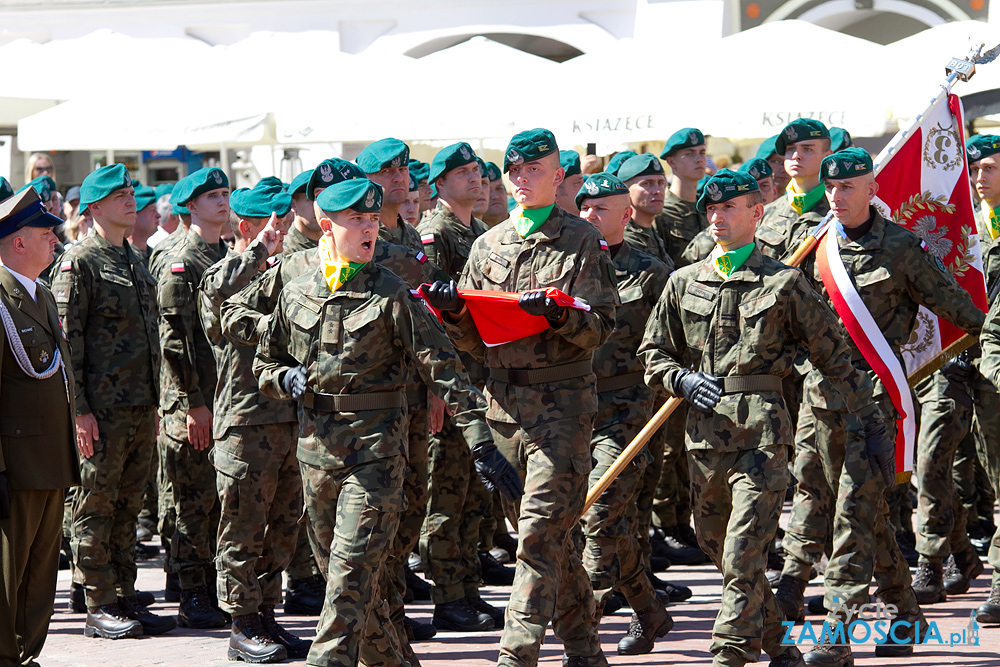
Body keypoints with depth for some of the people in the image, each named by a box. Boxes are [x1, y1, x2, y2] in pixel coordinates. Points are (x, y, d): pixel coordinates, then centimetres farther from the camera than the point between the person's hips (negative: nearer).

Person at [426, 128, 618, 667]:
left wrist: (559, 315, -24)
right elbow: (475, 342, 14)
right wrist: (454, 314, -6)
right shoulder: (488, 245, 15)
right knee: (539, 530, 8)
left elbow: (599, 328, -5)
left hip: (562, 399, -5)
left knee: (541, 530, -12)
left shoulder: (581, 241, 1)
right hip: (503, 401, 5)